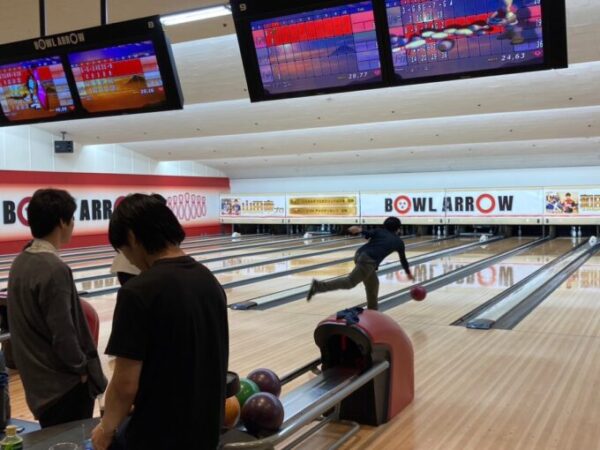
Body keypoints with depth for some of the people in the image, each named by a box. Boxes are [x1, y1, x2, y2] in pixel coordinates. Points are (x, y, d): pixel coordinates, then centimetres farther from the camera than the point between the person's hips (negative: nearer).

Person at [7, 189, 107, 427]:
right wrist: (82, 369, -8)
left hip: (39, 380, 8)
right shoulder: (54, 269, -23)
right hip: (64, 385, -8)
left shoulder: (20, 262, 3)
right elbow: (63, 334, -23)